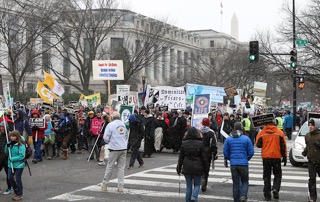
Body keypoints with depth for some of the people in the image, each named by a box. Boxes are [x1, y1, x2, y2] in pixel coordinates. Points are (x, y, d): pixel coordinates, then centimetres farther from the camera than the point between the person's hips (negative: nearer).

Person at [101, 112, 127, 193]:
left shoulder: (110, 125, -7)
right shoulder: (123, 124, 10)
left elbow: (106, 138, -7)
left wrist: (109, 142, 12)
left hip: (114, 149, -4)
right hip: (124, 148, 4)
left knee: (110, 167, 4)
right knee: (121, 167, 6)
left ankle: (104, 185, 12)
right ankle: (120, 186, 4)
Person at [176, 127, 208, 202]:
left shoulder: (184, 144, -1)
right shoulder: (200, 144, -7)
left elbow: (181, 157, 3)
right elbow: (204, 157, -3)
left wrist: (179, 168, 11)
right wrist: (206, 167, 7)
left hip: (187, 168, 2)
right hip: (197, 168, -2)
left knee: (188, 186, 11)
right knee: (197, 185, 10)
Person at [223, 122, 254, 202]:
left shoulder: (228, 139, 1)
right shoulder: (246, 139, -5)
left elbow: (225, 152, 3)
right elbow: (251, 152, -3)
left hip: (233, 164, 2)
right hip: (244, 163, -2)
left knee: (235, 183, 11)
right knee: (245, 181, 11)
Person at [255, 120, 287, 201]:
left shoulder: (262, 133, -4)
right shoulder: (279, 132, -3)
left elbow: (258, 144, 2)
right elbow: (283, 146, -1)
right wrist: (284, 157, 5)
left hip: (266, 157, 1)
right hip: (276, 157, -1)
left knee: (267, 176, 10)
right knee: (278, 174, 15)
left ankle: (267, 194, 9)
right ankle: (275, 189, -6)